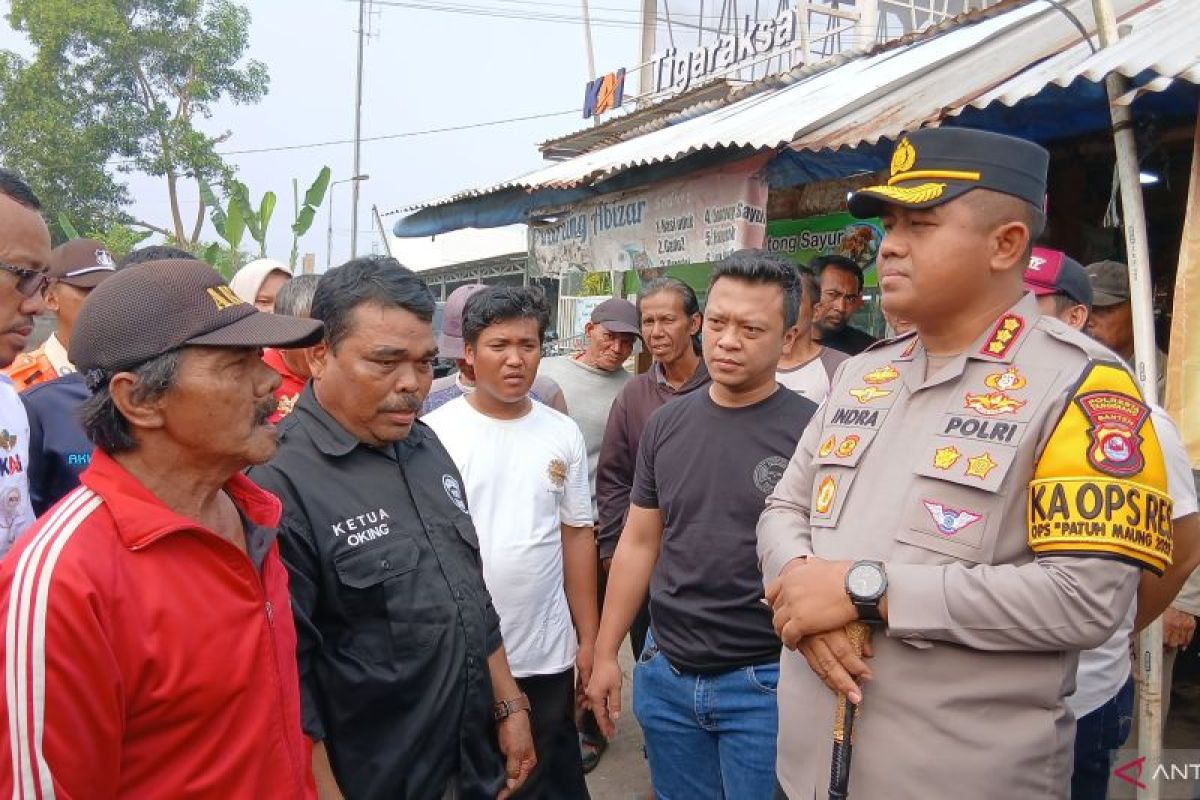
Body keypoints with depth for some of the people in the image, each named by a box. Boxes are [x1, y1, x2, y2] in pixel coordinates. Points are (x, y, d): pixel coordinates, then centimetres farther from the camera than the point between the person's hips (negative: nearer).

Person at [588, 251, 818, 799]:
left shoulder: (812, 432, -12)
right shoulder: (665, 425, 2)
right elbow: (638, 543, 8)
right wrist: (605, 653, 9)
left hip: (765, 682, -4)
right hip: (665, 672, 5)